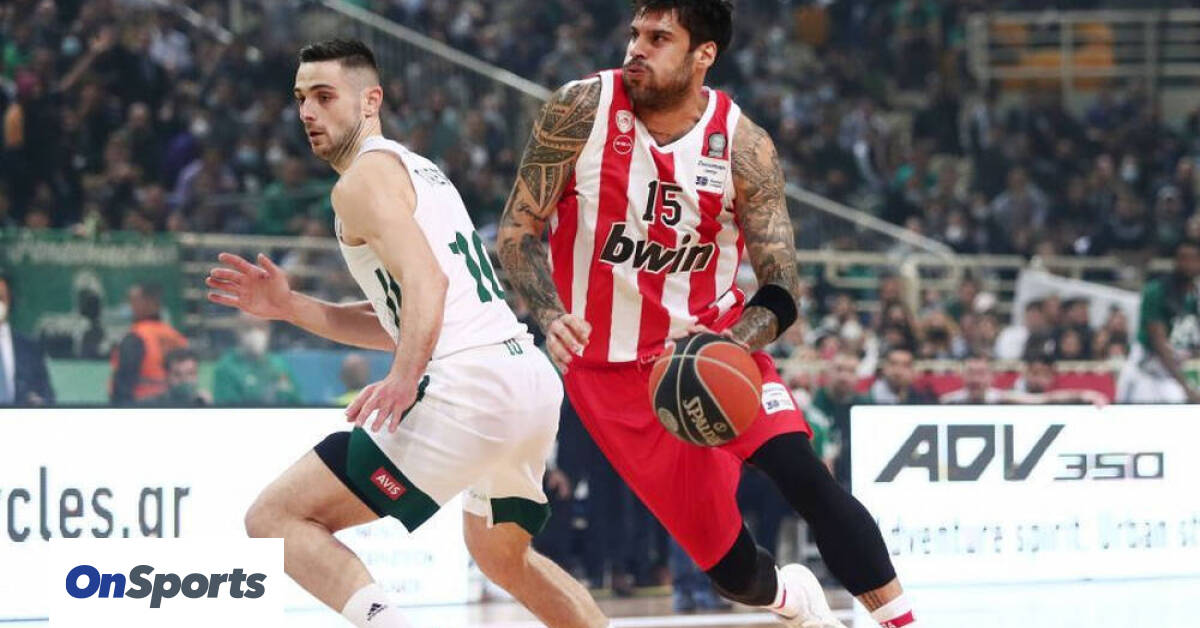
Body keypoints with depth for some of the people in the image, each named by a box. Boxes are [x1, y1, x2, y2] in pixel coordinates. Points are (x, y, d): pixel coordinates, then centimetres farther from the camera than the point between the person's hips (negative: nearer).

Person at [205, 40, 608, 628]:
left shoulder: (363, 180, -2)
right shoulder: (419, 171, 27)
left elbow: (427, 281, -19)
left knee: (276, 518, -10)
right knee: (501, 555, 35)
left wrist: (404, 378, -32)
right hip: (534, 380, 10)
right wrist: (288, 307, 23)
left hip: (469, 385, -10)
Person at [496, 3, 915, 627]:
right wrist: (550, 315, -27)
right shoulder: (582, 110, -13)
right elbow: (517, 230, -8)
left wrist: (728, 344, -31)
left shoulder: (743, 146, -12)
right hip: (613, 366, -1)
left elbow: (781, 291, -10)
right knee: (725, 558, -3)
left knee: (803, 473, -24)